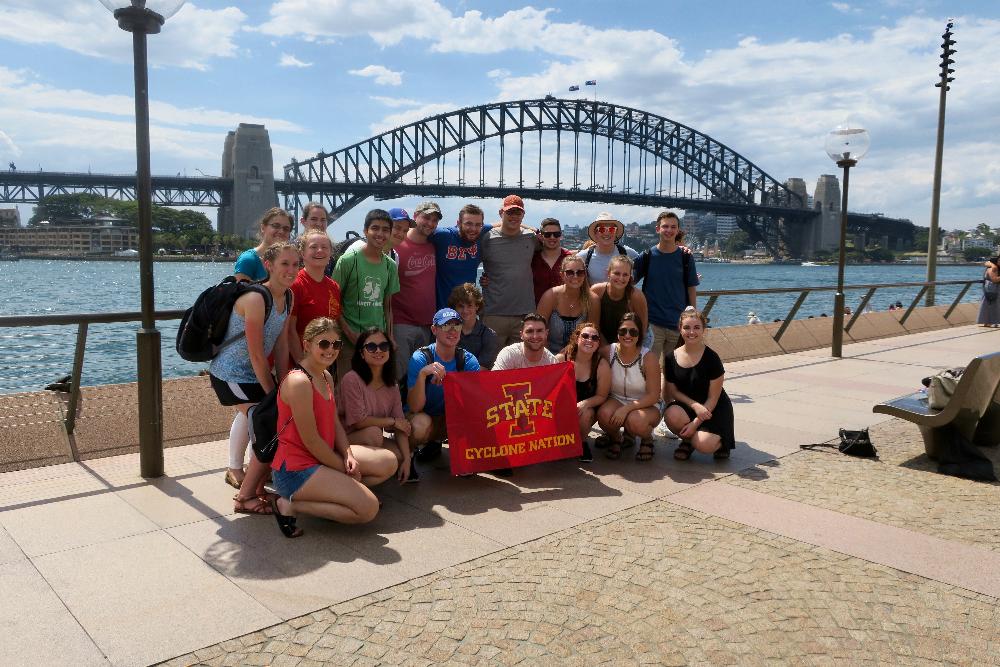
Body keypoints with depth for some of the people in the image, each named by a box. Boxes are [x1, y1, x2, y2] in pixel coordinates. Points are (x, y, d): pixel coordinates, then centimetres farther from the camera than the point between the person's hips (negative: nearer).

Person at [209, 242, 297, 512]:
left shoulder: (288, 296, 0)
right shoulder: (255, 299, -26)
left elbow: (281, 343, 2)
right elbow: (257, 355, -23)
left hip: (254, 373, 8)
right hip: (231, 375, -8)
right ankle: (246, 497, 2)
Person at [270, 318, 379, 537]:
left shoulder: (326, 377, 12)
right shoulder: (299, 381, -20)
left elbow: (335, 424, 11)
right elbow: (311, 440, -19)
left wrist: (348, 455, -7)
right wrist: (344, 469, -10)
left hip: (320, 460, 10)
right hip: (295, 470, -10)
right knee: (369, 508, -17)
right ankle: (290, 505, -8)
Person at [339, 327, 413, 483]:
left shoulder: (392, 385, 5)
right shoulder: (352, 380, -16)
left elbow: (400, 425, -1)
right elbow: (357, 421, -17)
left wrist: (406, 459, -11)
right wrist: (392, 421, -8)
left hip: (371, 441, 7)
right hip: (347, 439, -7)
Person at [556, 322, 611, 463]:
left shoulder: (602, 365, -12)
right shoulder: (560, 359, -12)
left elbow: (601, 396, -5)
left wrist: (585, 403, -25)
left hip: (588, 409, 0)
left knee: (585, 414, -33)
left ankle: (582, 442, 2)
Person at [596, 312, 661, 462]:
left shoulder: (648, 358, -16)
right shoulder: (609, 352, -9)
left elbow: (653, 396, -16)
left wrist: (627, 409, -24)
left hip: (645, 405, -2)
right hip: (617, 401, 2)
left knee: (635, 421, -35)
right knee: (604, 414, -31)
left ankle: (647, 439, 4)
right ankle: (616, 438, 5)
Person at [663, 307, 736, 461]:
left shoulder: (711, 358, -14)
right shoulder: (671, 358, -4)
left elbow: (713, 398, -11)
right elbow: (672, 391, 0)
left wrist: (695, 423, -19)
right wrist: (695, 405, -18)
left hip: (713, 409, -3)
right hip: (686, 406, 3)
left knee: (704, 445, -28)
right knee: (671, 415, -33)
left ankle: (720, 441, 11)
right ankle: (687, 440, 2)